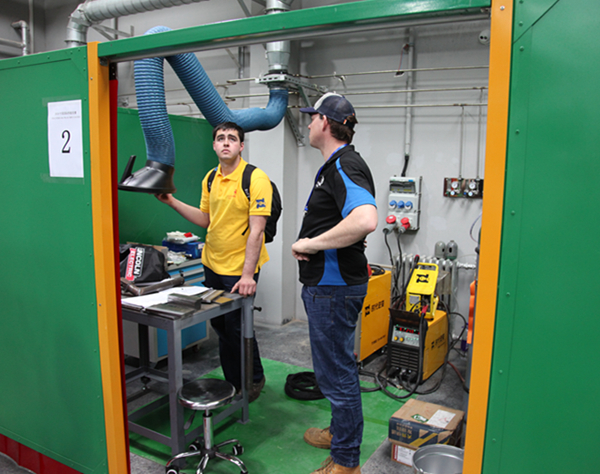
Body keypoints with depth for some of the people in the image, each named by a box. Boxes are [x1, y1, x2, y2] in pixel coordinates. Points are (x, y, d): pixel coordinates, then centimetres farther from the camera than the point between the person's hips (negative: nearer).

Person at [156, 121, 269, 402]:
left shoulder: (255, 178, -15)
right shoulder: (210, 178, 7)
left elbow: (256, 230, -20)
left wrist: (247, 275, -25)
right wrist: (172, 202, 5)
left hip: (240, 268, -7)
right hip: (212, 264, 7)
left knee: (237, 327, 2)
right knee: (220, 326, 16)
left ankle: (254, 379, 27)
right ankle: (232, 382, 34)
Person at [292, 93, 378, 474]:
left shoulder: (345, 166, -20)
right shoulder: (334, 165, 15)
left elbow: (365, 220, -38)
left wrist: (311, 244, -28)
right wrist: (312, 244, 15)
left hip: (335, 288, -11)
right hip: (327, 284, 11)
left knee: (336, 372, 1)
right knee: (337, 366, 23)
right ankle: (341, 431, 42)